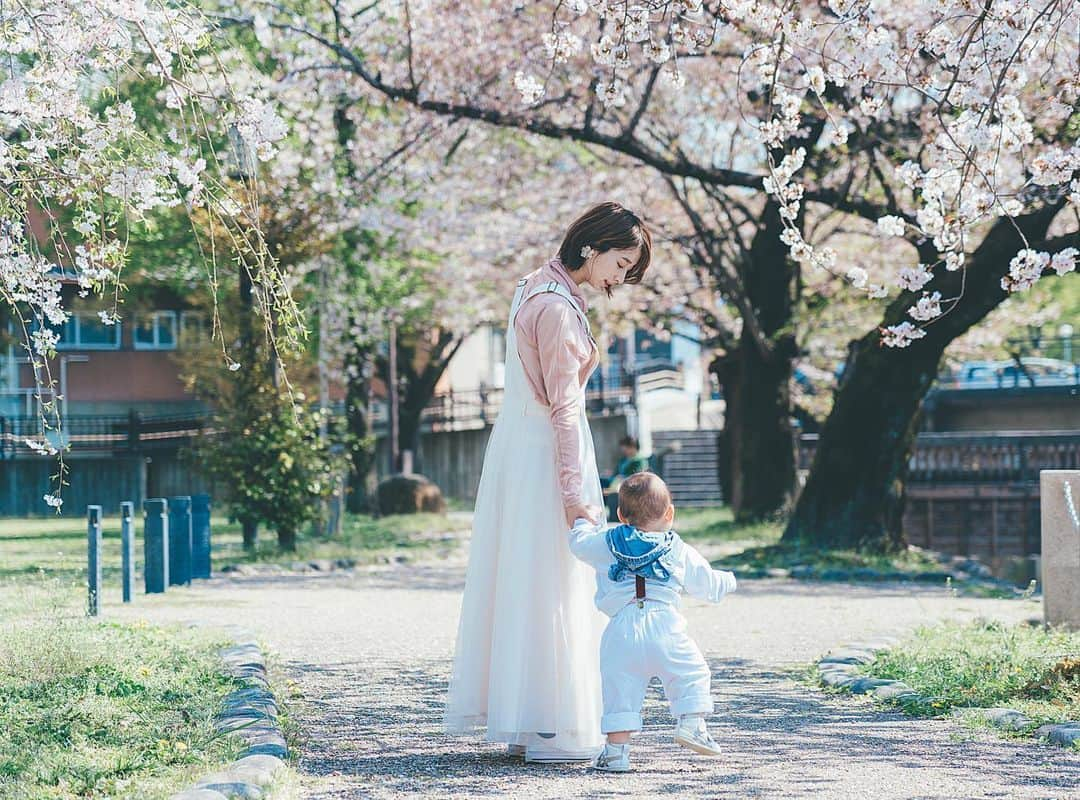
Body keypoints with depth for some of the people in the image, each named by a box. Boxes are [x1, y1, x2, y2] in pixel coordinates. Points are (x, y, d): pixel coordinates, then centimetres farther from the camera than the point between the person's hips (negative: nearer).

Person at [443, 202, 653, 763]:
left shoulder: (538, 287, 12)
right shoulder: (557, 307, -18)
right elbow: (563, 406, -20)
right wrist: (575, 491, -20)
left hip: (518, 441, 10)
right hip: (546, 451, -10)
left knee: (519, 583, 11)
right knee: (550, 590, -6)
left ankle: (521, 722, 16)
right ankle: (546, 729, -3)